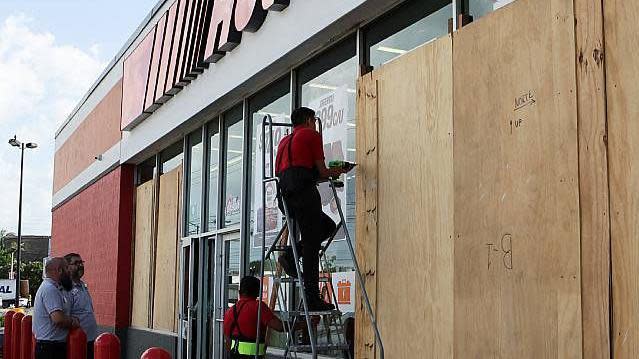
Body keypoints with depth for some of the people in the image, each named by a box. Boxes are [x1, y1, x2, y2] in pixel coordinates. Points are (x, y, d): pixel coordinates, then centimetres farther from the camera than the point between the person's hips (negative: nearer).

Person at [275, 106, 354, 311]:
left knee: (328, 226, 20)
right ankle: (312, 299, -9)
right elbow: (321, 171, 1)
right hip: (304, 192, -8)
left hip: (285, 194, 8)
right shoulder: (312, 135, 7)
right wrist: (337, 172, 24)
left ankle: (290, 255, 3)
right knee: (311, 244, -7)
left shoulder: (285, 140, 29)